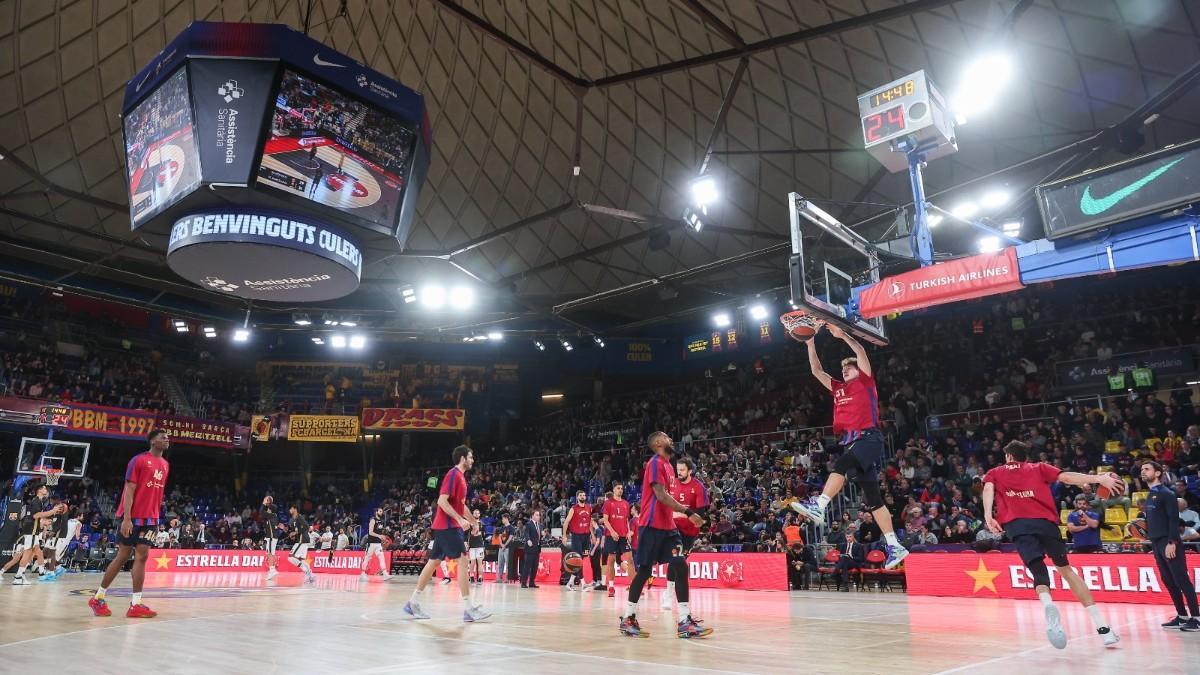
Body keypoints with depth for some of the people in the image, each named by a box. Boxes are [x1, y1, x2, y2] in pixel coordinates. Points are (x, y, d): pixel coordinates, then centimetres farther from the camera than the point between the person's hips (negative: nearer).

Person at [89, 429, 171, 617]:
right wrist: (126, 518, -19)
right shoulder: (138, 460, -9)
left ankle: (135, 604, 0)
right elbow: (129, 490, -13)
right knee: (123, 556, 1)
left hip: (150, 519, 6)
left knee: (141, 556, 1)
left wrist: (156, 518, 14)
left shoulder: (165, 465, 13)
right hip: (133, 517, -6)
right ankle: (98, 598, 18)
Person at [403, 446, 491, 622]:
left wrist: (473, 520, 26)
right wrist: (460, 519, -24)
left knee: (434, 561, 12)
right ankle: (468, 609, -12)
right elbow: (442, 501, -21)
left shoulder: (460, 476, 17)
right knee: (462, 560, -12)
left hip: (445, 526, 10)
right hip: (448, 526, -10)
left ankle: (413, 602, 17)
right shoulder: (453, 475, -13)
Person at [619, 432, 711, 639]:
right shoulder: (655, 462, -11)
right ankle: (627, 619, 13)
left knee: (681, 567, -3)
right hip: (652, 525, -8)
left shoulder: (668, 465, 17)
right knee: (644, 571, -1)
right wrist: (688, 512, -24)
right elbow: (661, 495, -21)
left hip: (667, 526, 8)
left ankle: (684, 622, -3)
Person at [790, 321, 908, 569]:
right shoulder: (838, 388, 24)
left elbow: (861, 352, -2)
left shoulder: (865, 381, 9)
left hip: (868, 437, -7)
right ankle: (894, 546, 7)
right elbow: (816, 371, 21)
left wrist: (842, 334, -5)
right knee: (872, 498, 4)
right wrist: (811, 343, 15)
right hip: (851, 441, 7)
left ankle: (818, 506, -45)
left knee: (842, 464, -33)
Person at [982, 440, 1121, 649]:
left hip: (1016, 525, -1)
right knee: (1066, 569, 15)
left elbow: (988, 489, 6)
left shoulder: (994, 473, 26)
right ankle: (1103, 628, 12)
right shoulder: (1038, 468, 28)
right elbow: (1066, 477, 12)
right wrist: (1098, 479, 9)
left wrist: (988, 515, -7)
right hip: (1045, 521, 1)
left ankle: (1048, 605, -42)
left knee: (1038, 570, -7)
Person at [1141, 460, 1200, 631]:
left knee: (1181, 580, -6)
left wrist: (1172, 542, -20)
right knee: (1168, 581, 10)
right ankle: (1182, 616, 17)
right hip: (1156, 543, 8)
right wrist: (1151, 540, 16)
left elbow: (1174, 519, -15)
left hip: (1169, 543, -8)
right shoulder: (1149, 496, 16)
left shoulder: (1167, 493, -8)